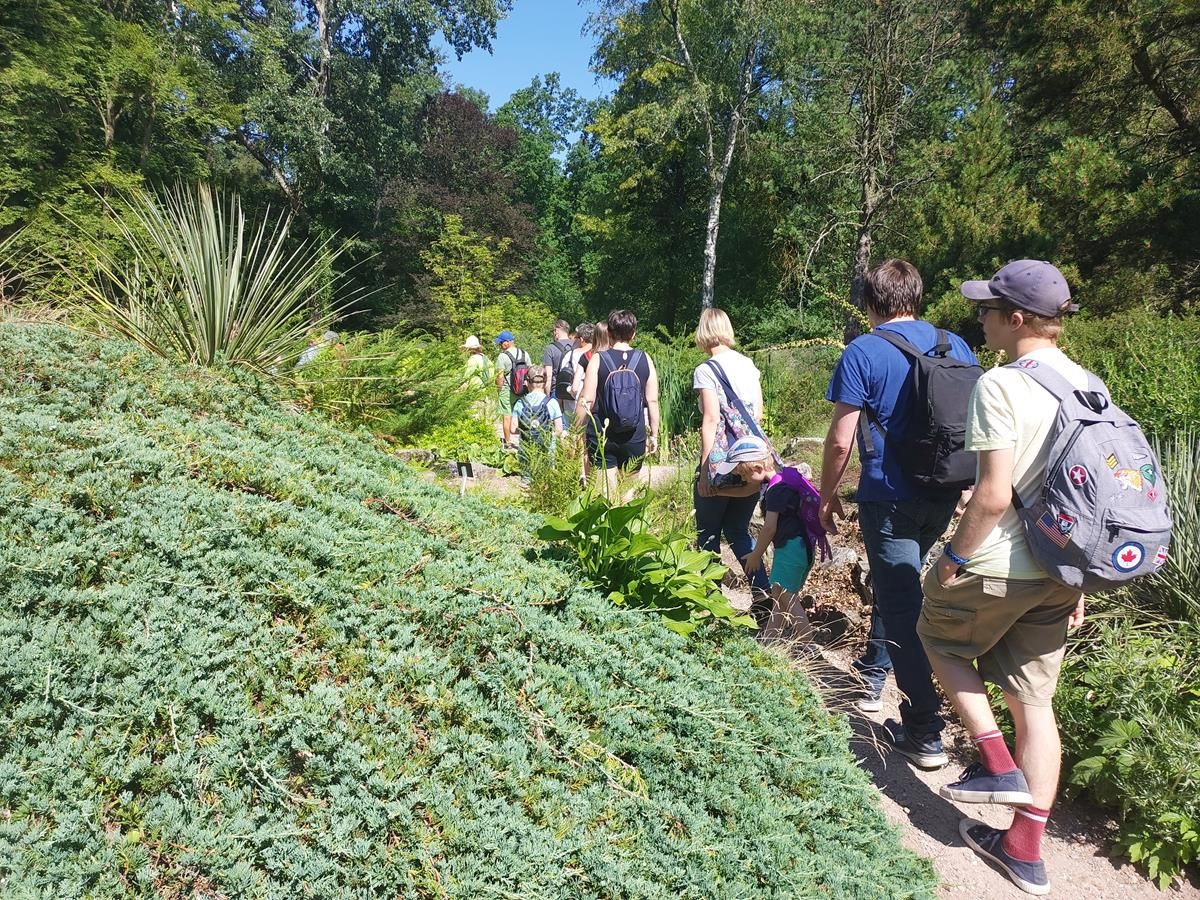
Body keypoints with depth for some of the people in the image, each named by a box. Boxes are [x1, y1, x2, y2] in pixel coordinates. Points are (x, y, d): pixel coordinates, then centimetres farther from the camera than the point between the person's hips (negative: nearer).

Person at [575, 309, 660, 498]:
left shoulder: (598, 359, -5)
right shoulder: (645, 360, 0)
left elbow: (587, 400, -8)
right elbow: (652, 401, 1)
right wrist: (654, 434, 11)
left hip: (602, 435, -2)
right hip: (634, 437, 2)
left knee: (606, 490, 4)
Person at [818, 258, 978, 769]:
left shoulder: (863, 353, -10)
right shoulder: (956, 346, 6)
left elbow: (840, 440, -13)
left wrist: (827, 497, 0)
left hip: (890, 497, -6)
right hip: (944, 496, 6)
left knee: (902, 604, -1)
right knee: (898, 583, 25)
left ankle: (924, 734, 2)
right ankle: (873, 672, 42)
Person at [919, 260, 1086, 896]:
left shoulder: (1001, 385, -18)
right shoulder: (1088, 385, 6)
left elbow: (994, 495, -24)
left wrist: (955, 558, -10)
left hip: (998, 565, -7)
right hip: (1058, 573, 7)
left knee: (940, 641, 22)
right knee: (1034, 699, 14)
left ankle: (997, 767, 17)